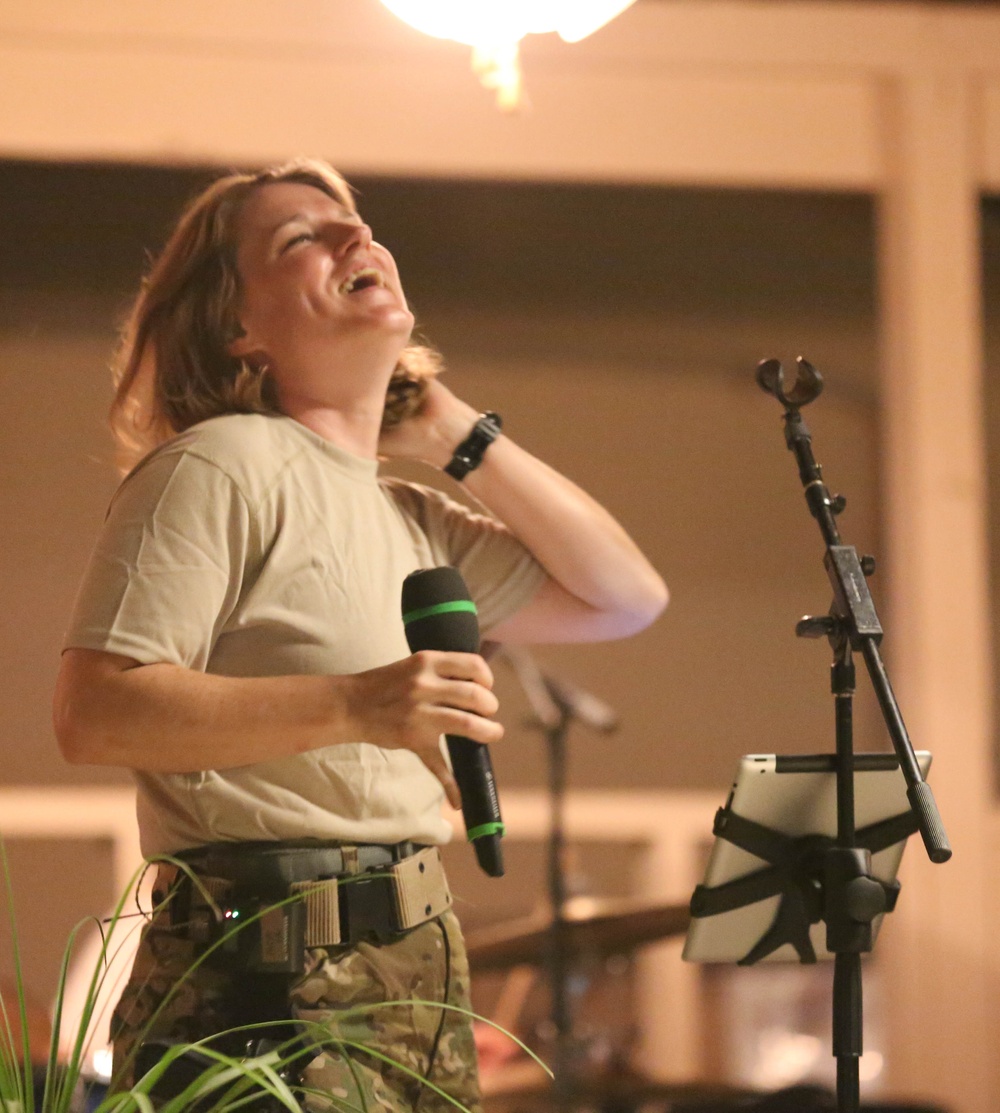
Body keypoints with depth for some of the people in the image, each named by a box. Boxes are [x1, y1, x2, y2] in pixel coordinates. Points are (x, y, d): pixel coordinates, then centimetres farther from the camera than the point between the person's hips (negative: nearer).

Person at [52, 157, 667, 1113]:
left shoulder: (415, 520, 20)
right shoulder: (220, 466, -7)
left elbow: (623, 598, 20)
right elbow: (92, 714, -16)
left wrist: (460, 435, 14)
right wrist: (350, 706, -25)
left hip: (417, 968, 8)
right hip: (271, 975, -8)